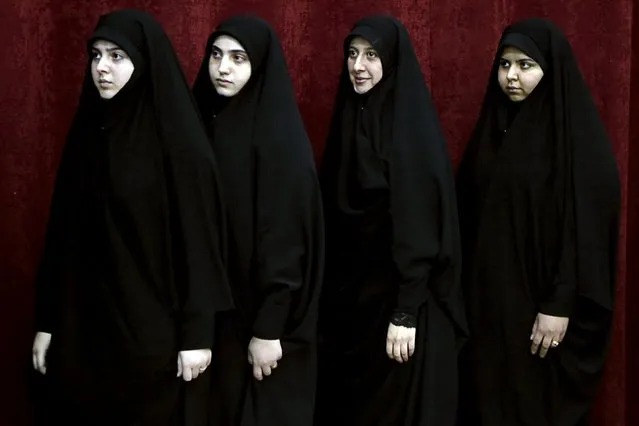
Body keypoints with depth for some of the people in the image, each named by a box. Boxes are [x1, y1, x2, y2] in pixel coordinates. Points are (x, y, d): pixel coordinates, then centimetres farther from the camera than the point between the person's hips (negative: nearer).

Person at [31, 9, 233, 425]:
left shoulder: (179, 142, -10)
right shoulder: (87, 132, 6)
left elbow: (198, 238, -10)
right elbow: (62, 232, 7)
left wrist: (197, 334, -11)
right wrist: (47, 321, 7)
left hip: (154, 328, -5)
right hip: (84, 325, 5)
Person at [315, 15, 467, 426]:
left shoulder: (415, 128, -13)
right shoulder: (349, 119, 8)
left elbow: (421, 223, -18)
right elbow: (334, 214, 11)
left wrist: (406, 313, -21)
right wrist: (327, 294, 11)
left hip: (397, 295, -7)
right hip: (348, 293, 7)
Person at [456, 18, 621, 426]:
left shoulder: (578, 135, -11)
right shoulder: (494, 126, 8)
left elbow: (588, 225, -15)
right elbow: (471, 215, 11)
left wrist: (560, 305, -19)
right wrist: (468, 290, 8)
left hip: (540, 301, -6)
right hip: (489, 297, 6)